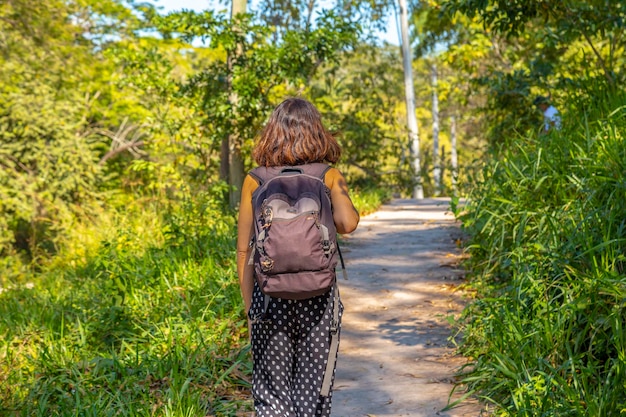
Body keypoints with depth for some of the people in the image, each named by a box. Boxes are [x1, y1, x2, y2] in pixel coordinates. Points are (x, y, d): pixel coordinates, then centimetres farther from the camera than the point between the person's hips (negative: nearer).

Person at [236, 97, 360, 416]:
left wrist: (250, 308, 8)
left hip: (270, 295, 0)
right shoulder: (329, 175, 0)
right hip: (317, 297, 0)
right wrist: (326, 217, 6)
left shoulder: (255, 181, 0)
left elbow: (244, 252, -1)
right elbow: (348, 222, -17)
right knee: (312, 391, 12)